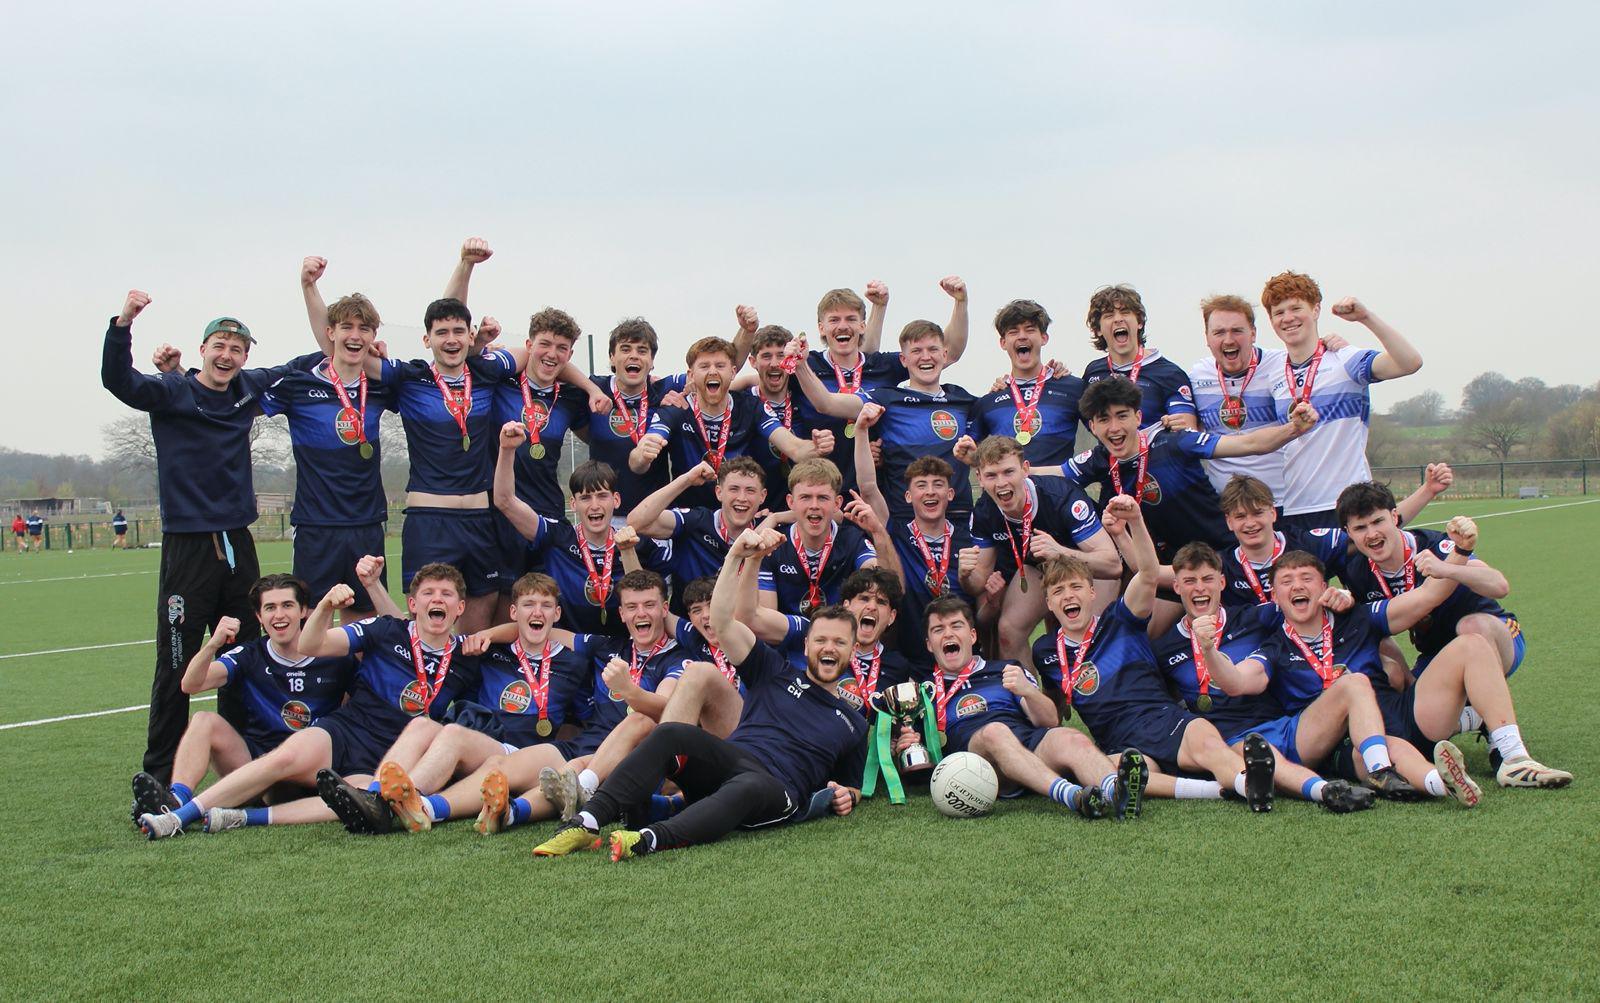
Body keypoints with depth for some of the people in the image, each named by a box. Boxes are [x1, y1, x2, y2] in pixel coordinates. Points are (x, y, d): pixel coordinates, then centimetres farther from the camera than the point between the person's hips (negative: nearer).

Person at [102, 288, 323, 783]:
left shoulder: (250, 389, 10)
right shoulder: (172, 392, -4)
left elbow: (297, 367, 28)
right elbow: (117, 380, -21)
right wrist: (123, 323, -35)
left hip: (238, 543, 6)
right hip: (187, 546, -5)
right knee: (176, 665, -5)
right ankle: (160, 775, 4)